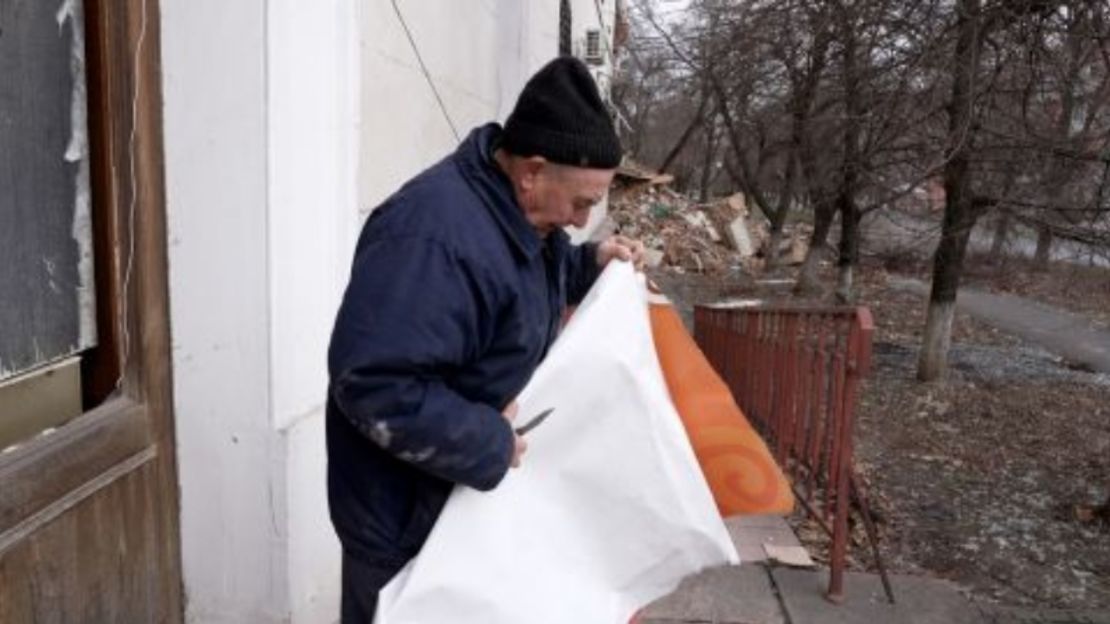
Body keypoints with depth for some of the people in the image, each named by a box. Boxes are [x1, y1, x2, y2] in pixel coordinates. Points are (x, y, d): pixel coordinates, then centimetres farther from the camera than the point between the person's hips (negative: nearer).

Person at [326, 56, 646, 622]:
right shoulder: (432, 236, -32)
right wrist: (488, 444, -28)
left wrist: (590, 262, 3)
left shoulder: (515, 212, 2)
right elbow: (374, 385, -37)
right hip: (408, 519, -9)